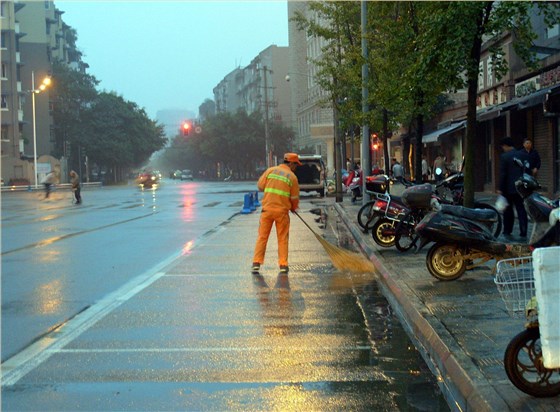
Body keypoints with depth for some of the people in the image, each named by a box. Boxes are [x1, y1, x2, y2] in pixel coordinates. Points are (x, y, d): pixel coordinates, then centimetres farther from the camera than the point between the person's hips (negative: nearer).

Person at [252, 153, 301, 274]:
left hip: (267, 208, 2)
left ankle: (256, 263, 5)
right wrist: (293, 208, 22)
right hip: (282, 210, -2)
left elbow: (260, 185, 6)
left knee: (262, 237, 9)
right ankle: (283, 265, 6)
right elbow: (295, 197, 2)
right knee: (283, 239, 8)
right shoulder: (292, 176, -1)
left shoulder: (271, 170, 2)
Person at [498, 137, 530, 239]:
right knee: (522, 210, 5)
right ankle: (523, 232, 0)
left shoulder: (504, 156, -10)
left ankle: (507, 231, 16)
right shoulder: (524, 155, 3)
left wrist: (500, 188, -7)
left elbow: (502, 174, -12)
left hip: (509, 188, -3)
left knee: (508, 210, 10)